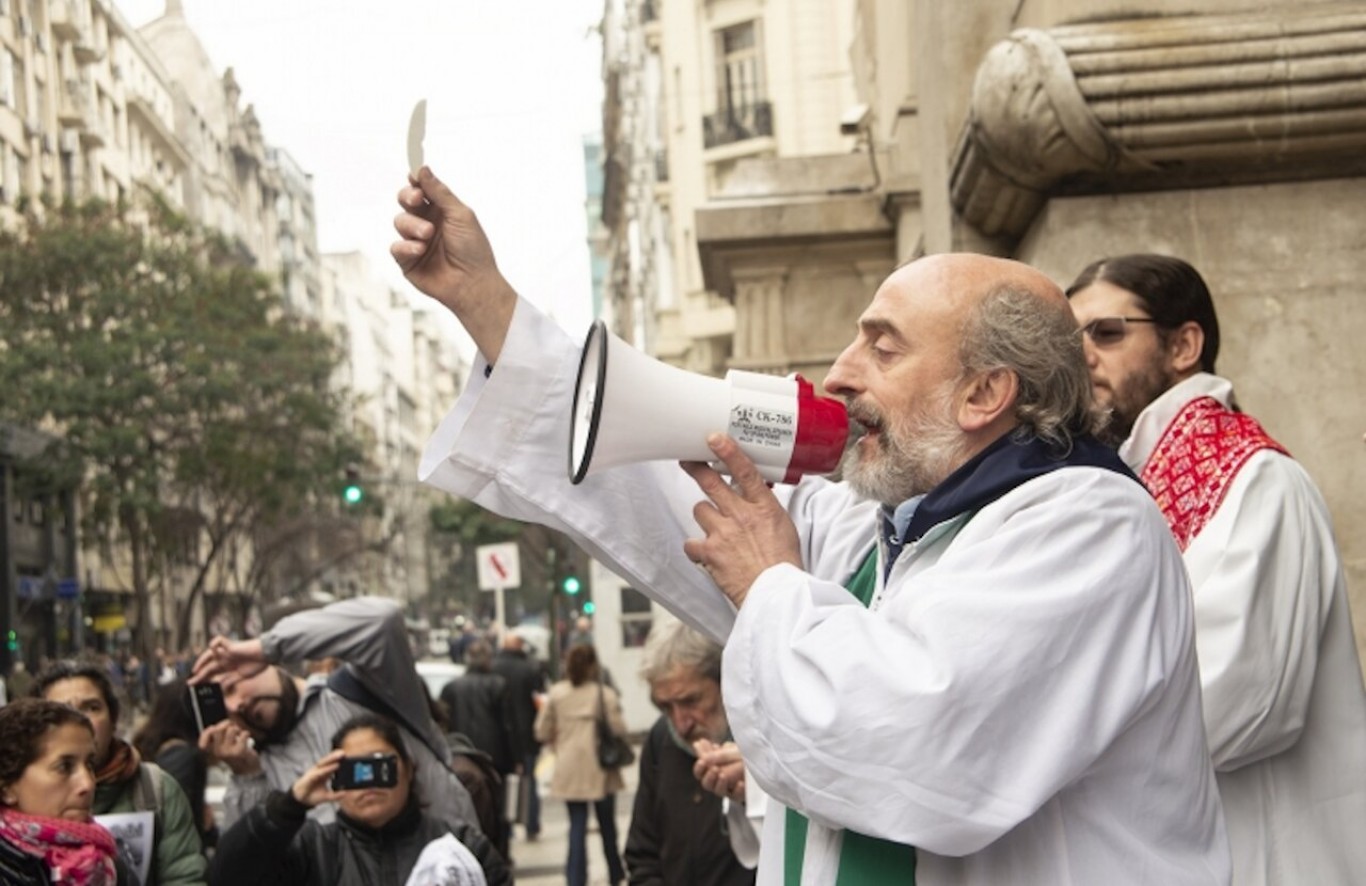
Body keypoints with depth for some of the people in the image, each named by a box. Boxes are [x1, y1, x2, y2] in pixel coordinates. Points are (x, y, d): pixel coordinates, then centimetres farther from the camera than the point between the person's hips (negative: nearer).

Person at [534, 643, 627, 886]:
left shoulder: (556, 693, -2)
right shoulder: (606, 694, -11)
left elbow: (542, 732, 0)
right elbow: (618, 729, -15)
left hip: (569, 768, 1)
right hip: (600, 769, -1)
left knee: (577, 826, 4)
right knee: (607, 825, 15)